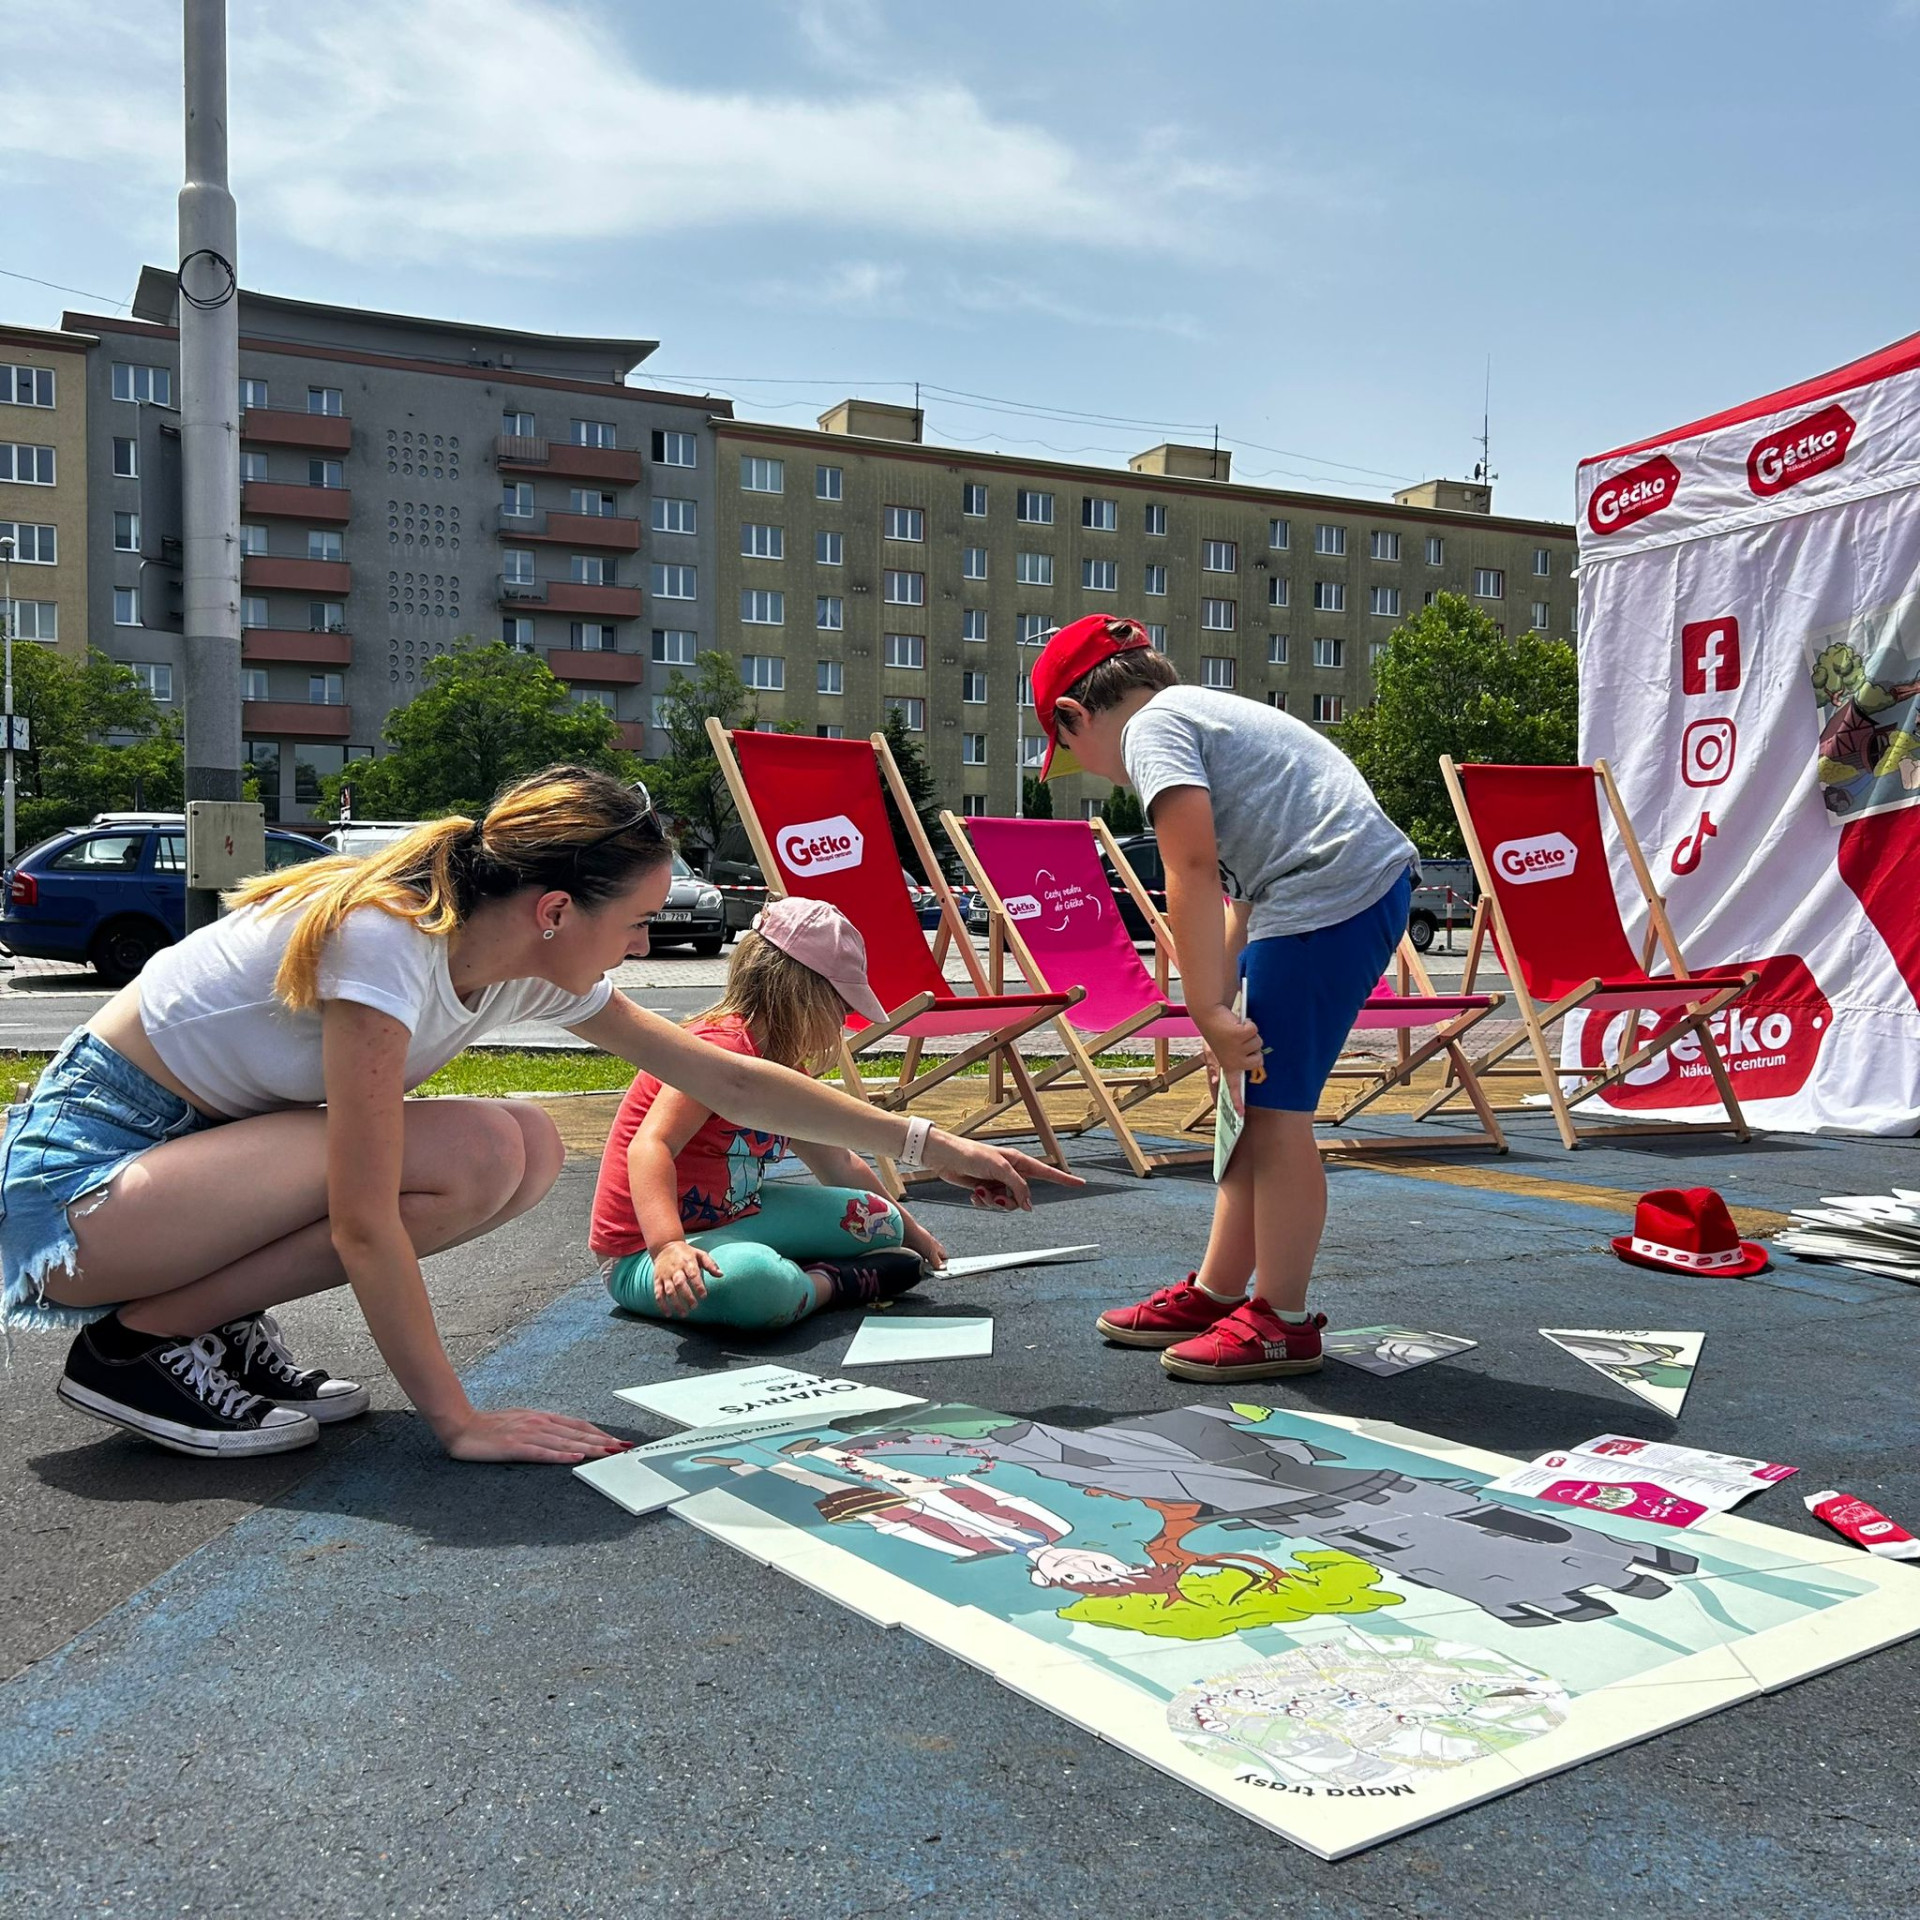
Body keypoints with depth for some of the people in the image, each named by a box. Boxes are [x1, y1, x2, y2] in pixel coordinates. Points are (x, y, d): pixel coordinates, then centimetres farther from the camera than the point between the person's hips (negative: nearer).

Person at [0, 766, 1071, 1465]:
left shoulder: (532, 967, -4)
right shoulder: (388, 942, -29)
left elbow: (727, 1078, 3)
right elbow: (365, 1222, -29)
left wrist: (925, 1144, 4)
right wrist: (458, 1422, -23)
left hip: (212, 1145, 8)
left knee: (532, 1150, -8)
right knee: (476, 1154, -26)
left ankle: (219, 1320, 4)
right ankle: (144, 1342, -11)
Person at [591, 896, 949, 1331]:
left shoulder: (785, 1068, 9)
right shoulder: (721, 1046, -23)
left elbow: (839, 1164, 21)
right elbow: (649, 1145, -35)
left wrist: (910, 1231, 28)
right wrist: (668, 1246, -50)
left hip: (733, 1218, 10)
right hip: (643, 1255, -10)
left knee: (879, 1222, 14)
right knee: (755, 1280, -41)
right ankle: (837, 1283, -12)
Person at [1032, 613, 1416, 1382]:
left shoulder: (1153, 727, -5)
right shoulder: (1203, 712, 25)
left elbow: (1193, 871, -17)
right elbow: (1240, 885, 21)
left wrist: (1210, 1013, -16)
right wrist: (1224, 994, 15)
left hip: (1331, 892, -10)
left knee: (1276, 1109, -2)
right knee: (1261, 1106, 14)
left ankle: (1282, 1321, 9)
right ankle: (1216, 1292, 25)